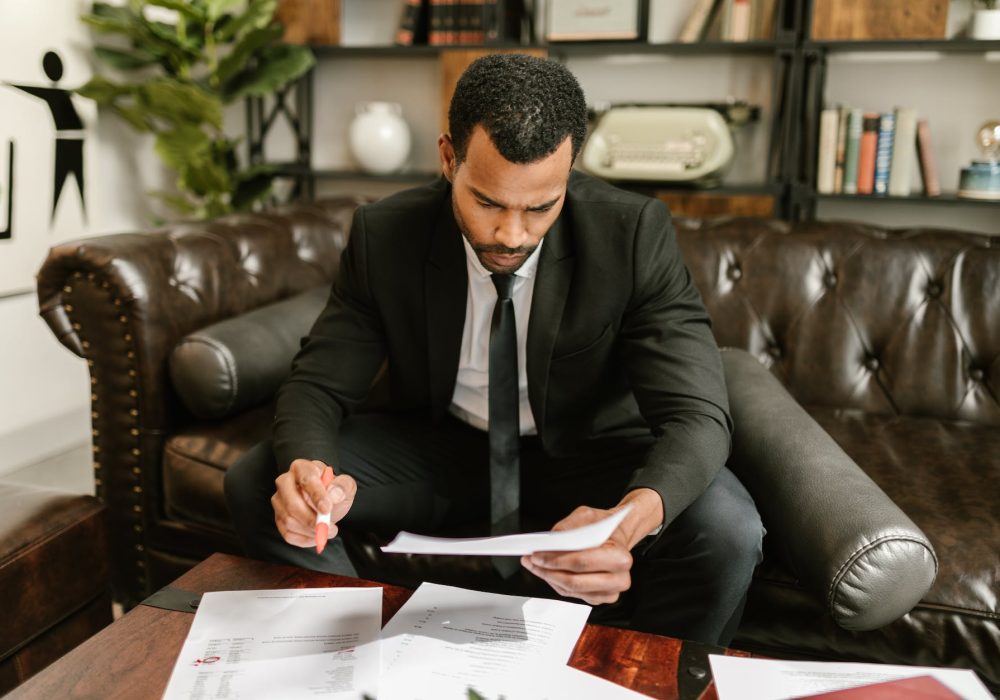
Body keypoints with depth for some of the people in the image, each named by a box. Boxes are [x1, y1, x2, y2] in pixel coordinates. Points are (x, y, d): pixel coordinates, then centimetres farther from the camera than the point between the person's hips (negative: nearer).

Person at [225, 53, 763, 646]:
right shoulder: (385, 235, -15)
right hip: (440, 447, 2)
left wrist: (631, 520, -48)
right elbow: (319, 385, -10)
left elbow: (696, 415, -25)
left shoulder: (635, 235, -22)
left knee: (726, 534, -29)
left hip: (587, 453, -1)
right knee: (256, 486, -16)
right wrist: (307, 469, -35)